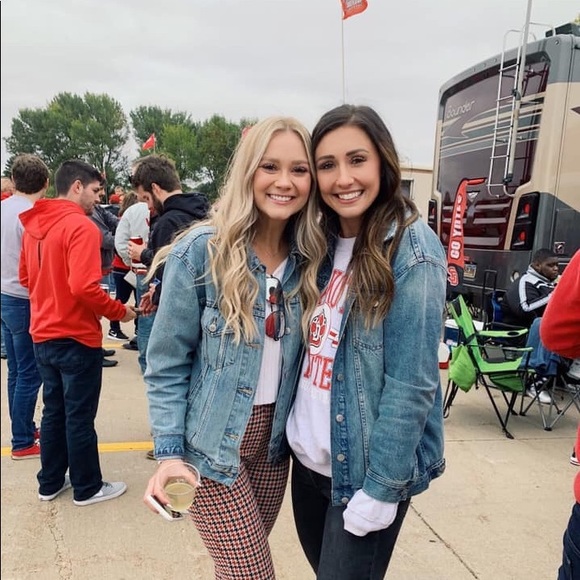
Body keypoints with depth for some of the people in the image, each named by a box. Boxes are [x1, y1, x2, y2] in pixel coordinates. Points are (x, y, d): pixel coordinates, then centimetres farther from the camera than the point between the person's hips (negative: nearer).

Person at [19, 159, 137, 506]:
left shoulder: (34, 224, 7)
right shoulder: (81, 226, -19)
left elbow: (26, 277, 16)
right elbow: (85, 287, -27)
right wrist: (119, 311, -14)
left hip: (44, 335, 8)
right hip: (77, 337, -8)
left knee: (54, 412, 19)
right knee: (80, 416, 5)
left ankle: (50, 483, 30)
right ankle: (88, 488, 20)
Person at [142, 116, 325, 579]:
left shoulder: (308, 259, -1)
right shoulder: (201, 251, -16)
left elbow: (300, 357, 7)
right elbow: (167, 362, -11)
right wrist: (169, 451, -15)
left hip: (273, 438, 5)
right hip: (212, 444, -4)